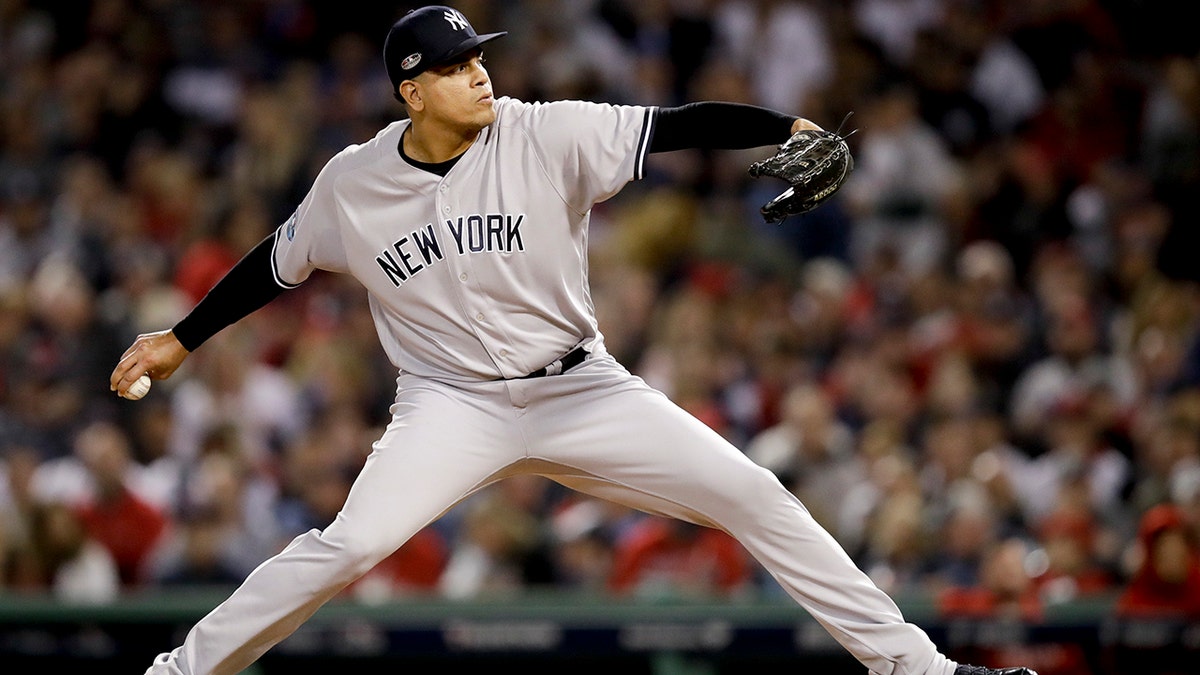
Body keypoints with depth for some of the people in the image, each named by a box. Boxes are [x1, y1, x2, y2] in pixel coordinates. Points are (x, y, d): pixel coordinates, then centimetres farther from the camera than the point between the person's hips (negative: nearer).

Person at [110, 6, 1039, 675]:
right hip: (451, 405, -1)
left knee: (755, 497, -8)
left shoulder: (547, 137, -12)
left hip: (581, 390, 1)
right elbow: (276, 266, 11)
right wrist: (181, 339, 16)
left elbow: (678, 129, -22)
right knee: (351, 544, -25)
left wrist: (787, 130, -37)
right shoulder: (352, 182, -6)